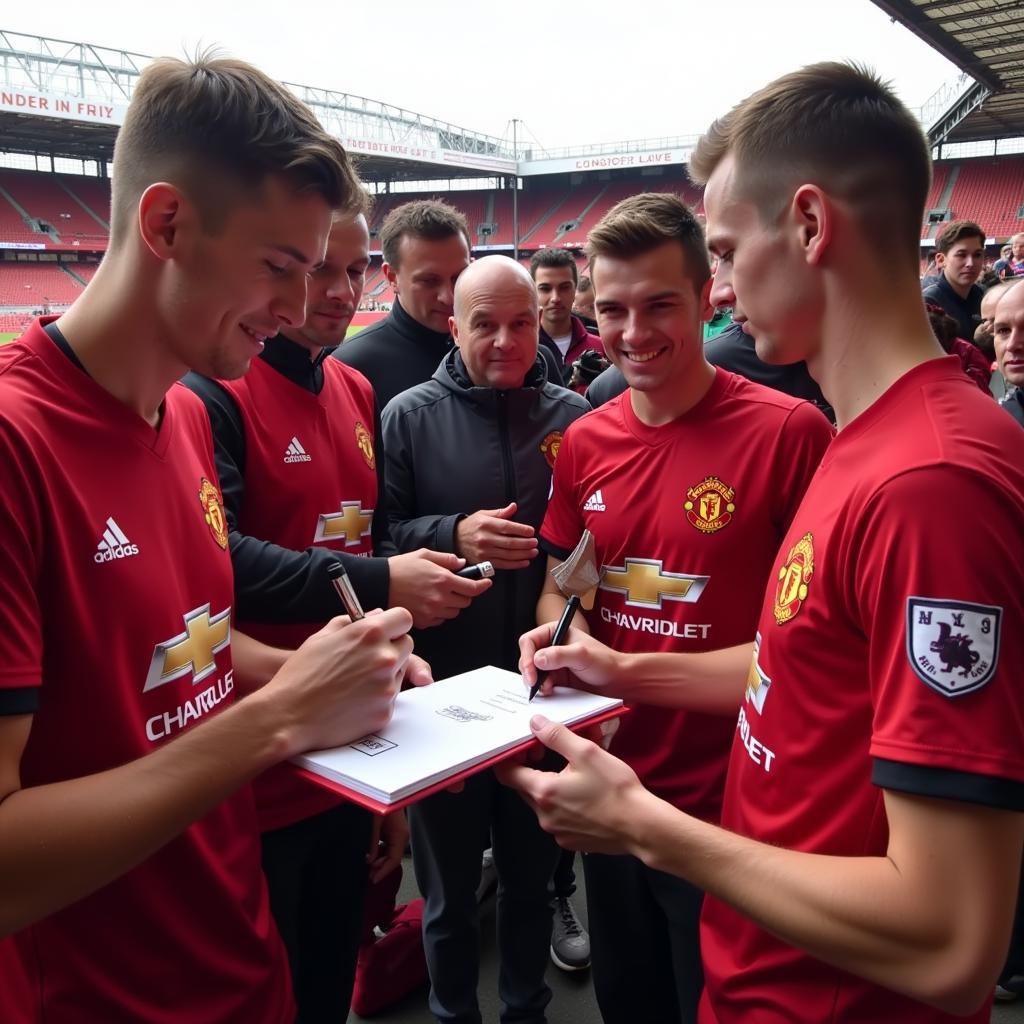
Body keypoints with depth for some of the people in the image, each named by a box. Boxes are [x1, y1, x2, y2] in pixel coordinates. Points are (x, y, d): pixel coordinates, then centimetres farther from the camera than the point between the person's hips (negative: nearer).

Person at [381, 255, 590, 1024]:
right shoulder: (410, 417, -4)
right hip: (443, 686, -1)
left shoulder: (574, 416, 0)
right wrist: (452, 536, -22)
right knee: (449, 883, 17)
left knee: (533, 870, 21)